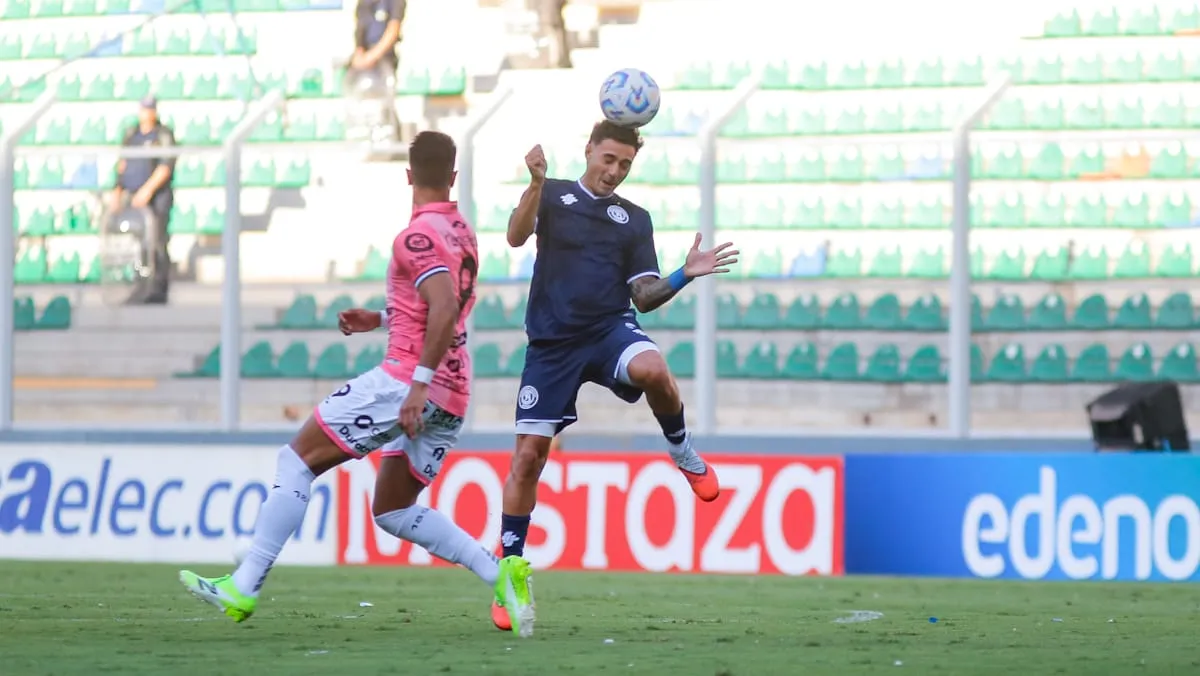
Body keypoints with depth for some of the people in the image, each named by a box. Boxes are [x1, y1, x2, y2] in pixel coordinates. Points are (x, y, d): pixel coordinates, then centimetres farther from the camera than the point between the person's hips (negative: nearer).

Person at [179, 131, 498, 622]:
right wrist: (382, 319, 23)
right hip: (452, 398, 9)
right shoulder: (463, 233, 17)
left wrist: (420, 381, -27)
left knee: (298, 458, -2)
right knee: (393, 512, 15)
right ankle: (503, 574, 0)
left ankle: (243, 588, -7)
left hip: (408, 380, -9)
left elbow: (445, 309, -24)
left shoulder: (419, 236, -11)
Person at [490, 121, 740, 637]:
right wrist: (536, 184, -27)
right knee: (529, 452, -4)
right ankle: (511, 567, 8)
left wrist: (685, 275, -8)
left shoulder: (634, 219, 14)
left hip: (610, 327, 1)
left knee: (653, 370, -35)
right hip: (553, 339, -1)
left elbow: (645, 297, 9)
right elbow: (516, 236, -12)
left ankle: (684, 454, -7)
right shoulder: (554, 196, 8)